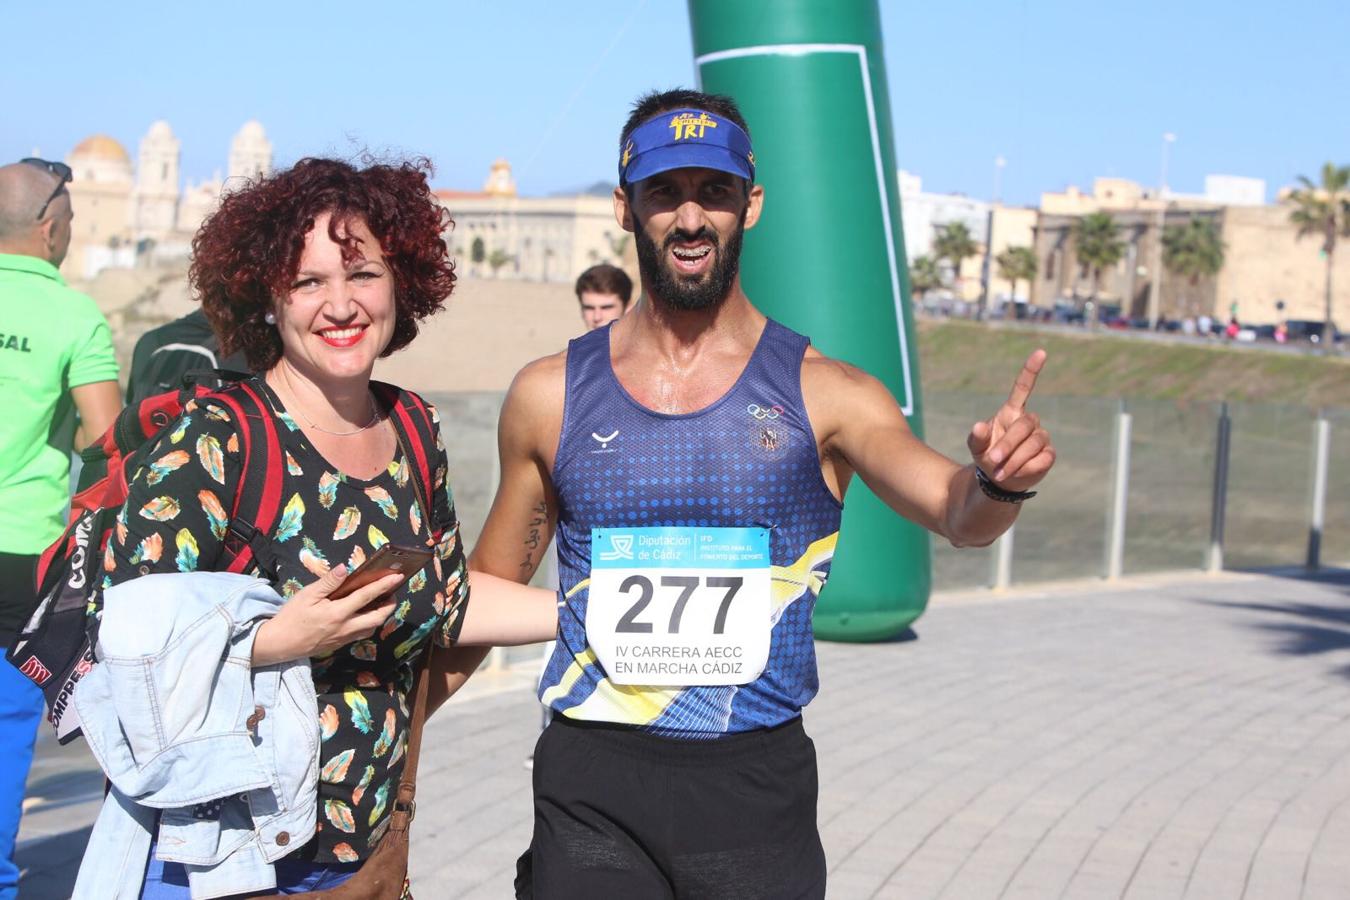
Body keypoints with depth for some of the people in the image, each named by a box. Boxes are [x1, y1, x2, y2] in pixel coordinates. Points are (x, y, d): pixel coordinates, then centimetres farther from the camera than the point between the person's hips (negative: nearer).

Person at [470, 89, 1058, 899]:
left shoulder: (823, 394, -3)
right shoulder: (550, 396, 3)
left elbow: (953, 509, -17)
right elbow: (489, 589, 13)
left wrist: (998, 481, -39)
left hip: (758, 786, 0)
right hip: (591, 788, 1)